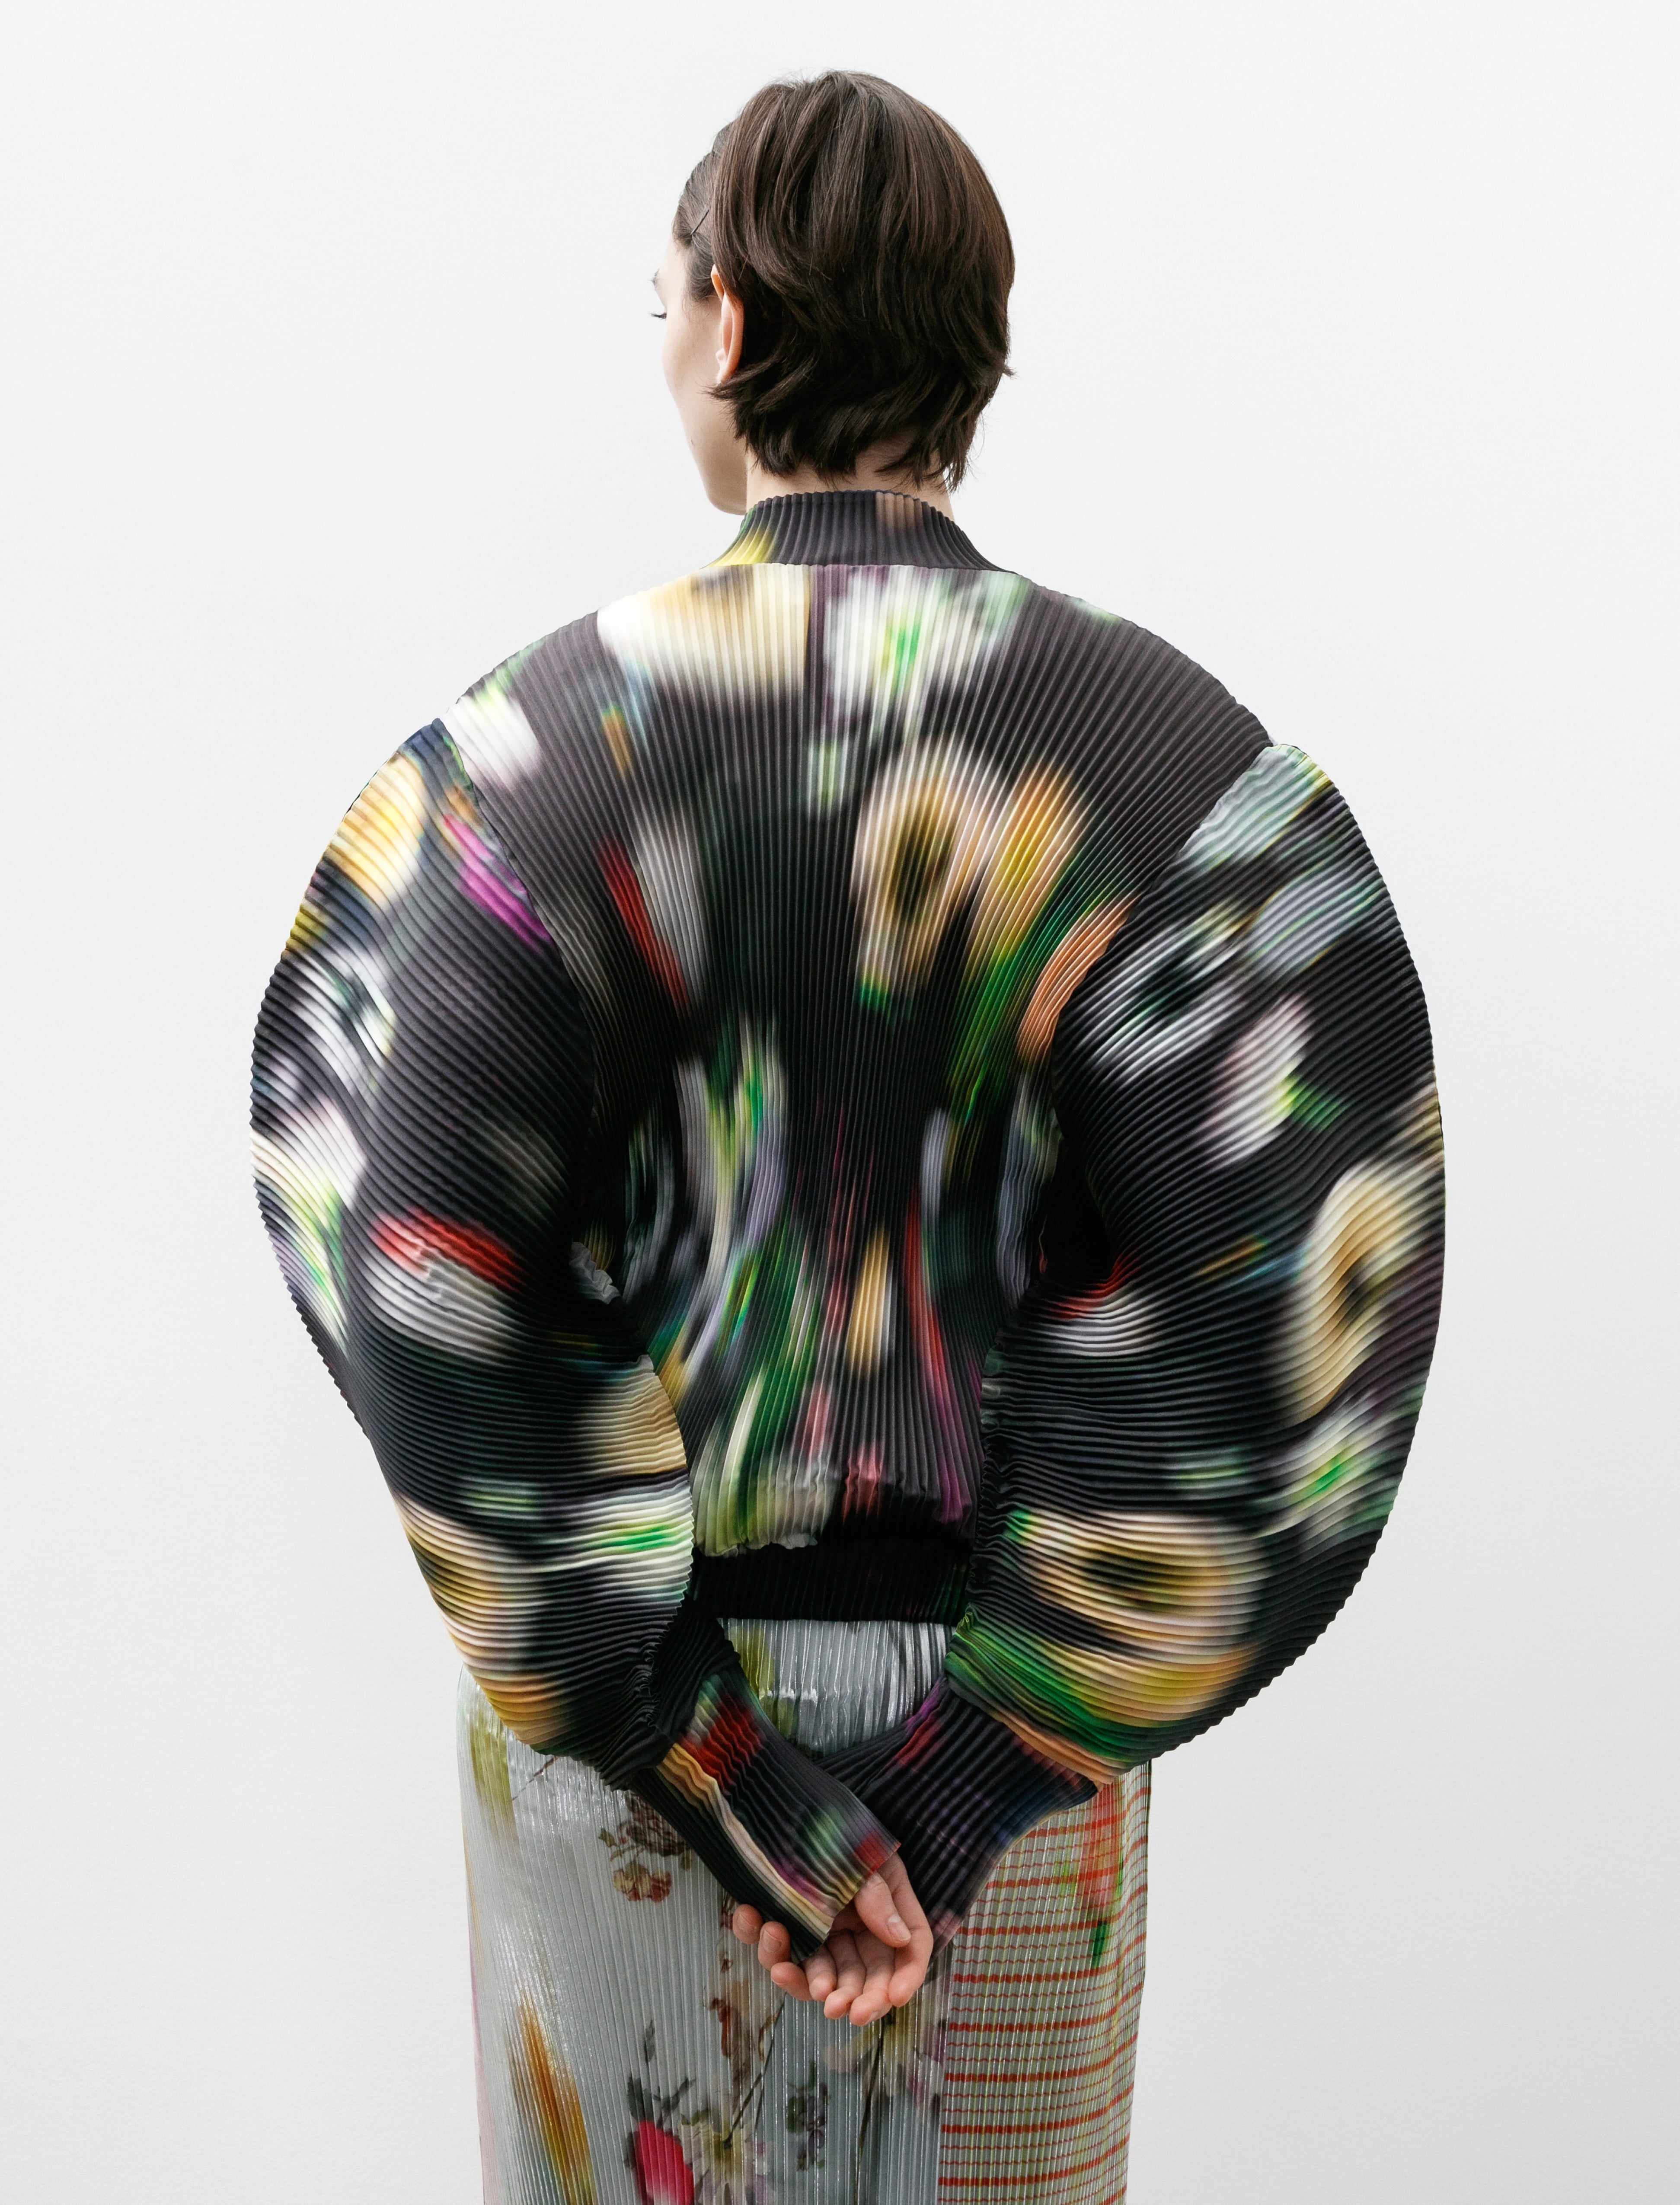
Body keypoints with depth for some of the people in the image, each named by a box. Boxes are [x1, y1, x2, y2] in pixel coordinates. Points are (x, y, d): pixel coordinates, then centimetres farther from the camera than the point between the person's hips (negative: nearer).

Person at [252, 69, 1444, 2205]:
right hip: (1008, 1707, 1)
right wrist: (977, 1774, -11)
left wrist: (710, 1770, -13)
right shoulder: (1179, 753, -12)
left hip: (623, 1710, 0)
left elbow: (426, 1307, -19)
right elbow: (1296, 1345, -16)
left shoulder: (520, 751, -14)